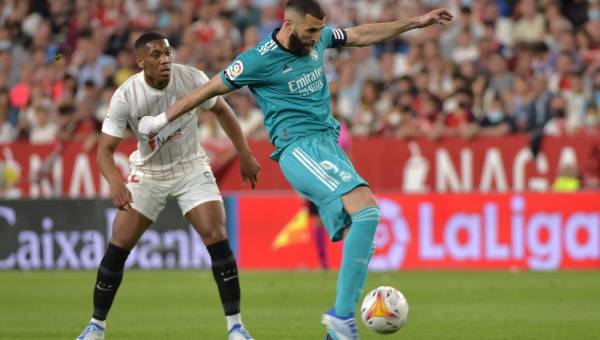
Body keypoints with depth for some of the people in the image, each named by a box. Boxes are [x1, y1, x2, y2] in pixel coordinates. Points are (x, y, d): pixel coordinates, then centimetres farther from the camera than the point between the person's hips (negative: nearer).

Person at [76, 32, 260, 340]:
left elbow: (221, 110, 1)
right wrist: (115, 182, -41)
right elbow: (105, 149, -21)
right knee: (118, 247, -4)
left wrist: (245, 154, 2)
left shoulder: (191, 79, -18)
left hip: (191, 168, 0)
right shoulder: (125, 96, -22)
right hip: (148, 173, 0)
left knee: (217, 239, -16)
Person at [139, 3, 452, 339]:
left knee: (359, 240, -4)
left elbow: (362, 35, 24)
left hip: (329, 143, 8)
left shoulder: (316, 39, 9)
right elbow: (209, 90, 0)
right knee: (367, 210, -28)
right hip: (300, 147, -8)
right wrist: (162, 120, 9)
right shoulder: (259, 59, -10)